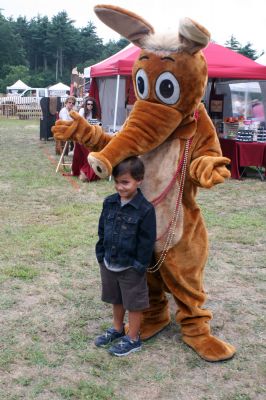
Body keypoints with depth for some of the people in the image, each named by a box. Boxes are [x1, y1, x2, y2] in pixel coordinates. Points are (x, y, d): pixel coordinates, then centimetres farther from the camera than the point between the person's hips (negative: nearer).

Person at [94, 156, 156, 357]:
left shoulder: (145, 209, -19)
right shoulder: (109, 203, -2)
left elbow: (147, 242, -15)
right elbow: (102, 230, 7)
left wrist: (140, 265, -14)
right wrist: (101, 254, 7)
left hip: (130, 267, -6)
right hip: (109, 263, 6)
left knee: (134, 303, 10)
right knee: (116, 299, 24)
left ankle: (133, 339, 26)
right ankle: (117, 329, 44)